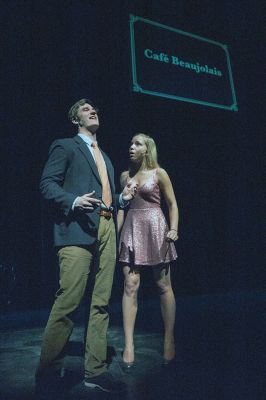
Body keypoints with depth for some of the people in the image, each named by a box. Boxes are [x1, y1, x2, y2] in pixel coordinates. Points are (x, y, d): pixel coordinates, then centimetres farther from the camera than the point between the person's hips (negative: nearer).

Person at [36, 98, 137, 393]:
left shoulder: (104, 156, 29)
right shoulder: (65, 146, 8)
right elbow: (47, 184, -2)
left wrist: (121, 198, 9)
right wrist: (74, 201, -17)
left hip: (107, 230, 7)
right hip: (78, 230, -6)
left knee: (101, 303, 6)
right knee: (68, 300, -9)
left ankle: (95, 371, 18)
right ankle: (47, 371, 10)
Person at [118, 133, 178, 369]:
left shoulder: (159, 173, 3)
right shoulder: (125, 175, 12)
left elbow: (172, 203, 3)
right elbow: (122, 207, 13)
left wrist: (174, 229, -10)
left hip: (155, 228, -2)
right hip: (131, 229, 3)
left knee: (164, 286, 4)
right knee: (130, 286, -4)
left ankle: (169, 340, 18)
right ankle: (129, 345, 1)